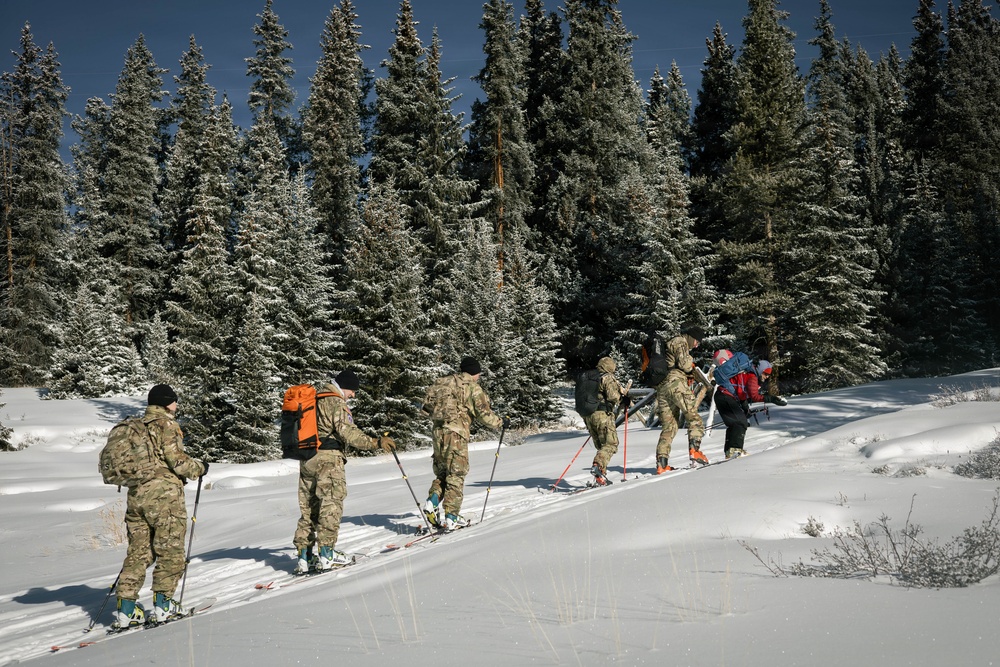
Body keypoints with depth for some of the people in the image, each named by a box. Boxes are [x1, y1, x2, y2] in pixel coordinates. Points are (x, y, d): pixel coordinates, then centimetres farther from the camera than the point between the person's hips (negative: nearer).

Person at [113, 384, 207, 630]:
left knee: (138, 551, 10)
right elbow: (176, 459, -15)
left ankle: (126, 609, 6)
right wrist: (199, 468, 1)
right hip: (164, 493, -7)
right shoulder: (166, 425, -8)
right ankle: (162, 605, 3)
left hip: (136, 494, 8)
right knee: (170, 551, 2)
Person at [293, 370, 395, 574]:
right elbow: (348, 432, -22)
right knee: (331, 505, -4)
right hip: (328, 458, -8)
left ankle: (304, 556, 10)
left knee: (308, 508, 11)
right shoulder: (335, 403, -10)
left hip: (306, 459, 8)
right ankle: (326, 554, -6)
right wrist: (375, 442, -26)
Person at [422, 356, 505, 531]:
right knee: (456, 476, 0)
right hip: (456, 433, -6)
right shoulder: (473, 388, -3)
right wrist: (501, 422, 10)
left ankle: (432, 503, -3)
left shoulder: (442, 382, 15)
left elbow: (428, 404, 16)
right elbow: (484, 414, -6)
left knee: (442, 472, 19)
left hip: (438, 431, 6)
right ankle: (450, 518, -2)